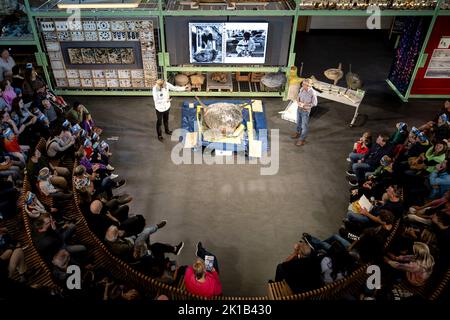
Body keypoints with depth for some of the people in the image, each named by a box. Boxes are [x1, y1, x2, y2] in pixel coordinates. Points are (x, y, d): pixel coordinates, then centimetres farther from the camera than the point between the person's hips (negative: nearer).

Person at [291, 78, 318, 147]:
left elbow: (314, 104, -17)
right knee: (299, 122, 26)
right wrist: (298, 101, -14)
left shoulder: (313, 93, -27)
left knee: (304, 126, 7)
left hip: (306, 111, -6)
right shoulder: (302, 89, -10)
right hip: (299, 109, 6)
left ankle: (302, 140, 21)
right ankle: (298, 133, 50)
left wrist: (304, 104, -23)